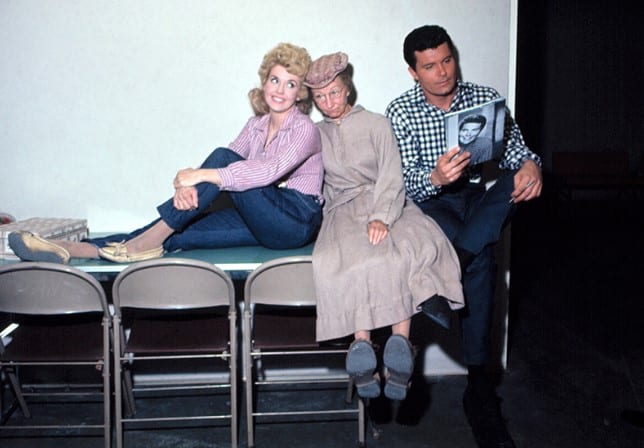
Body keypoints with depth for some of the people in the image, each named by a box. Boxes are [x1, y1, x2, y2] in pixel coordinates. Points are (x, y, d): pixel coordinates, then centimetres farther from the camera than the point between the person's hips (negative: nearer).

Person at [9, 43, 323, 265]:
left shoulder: (304, 129, -8)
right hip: (265, 220, 6)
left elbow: (270, 170, -27)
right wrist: (187, 183, -24)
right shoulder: (258, 124, 14)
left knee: (222, 159, -25)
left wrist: (201, 174, -32)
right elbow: (231, 160, -1)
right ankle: (73, 250, -21)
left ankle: (150, 241, -24)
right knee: (180, 233, -14)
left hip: (296, 220, -6)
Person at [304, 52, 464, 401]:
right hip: (343, 210, 1)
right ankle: (362, 343, -40)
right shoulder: (315, 135, 21)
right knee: (350, 255, -36)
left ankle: (400, 340, -41)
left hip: (386, 205, -1)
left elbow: (391, 178, 0)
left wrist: (381, 218, -19)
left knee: (411, 246, -36)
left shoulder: (376, 124, 13)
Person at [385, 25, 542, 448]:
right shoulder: (400, 112, -3)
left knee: (518, 179, -28)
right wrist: (435, 178, -37)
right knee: (482, 260, -33)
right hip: (430, 204, -3)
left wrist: (530, 165, -26)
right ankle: (480, 386, -26)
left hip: (480, 200, 4)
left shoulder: (486, 97, 7)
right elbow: (406, 183, -13)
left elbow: (514, 149, 0)